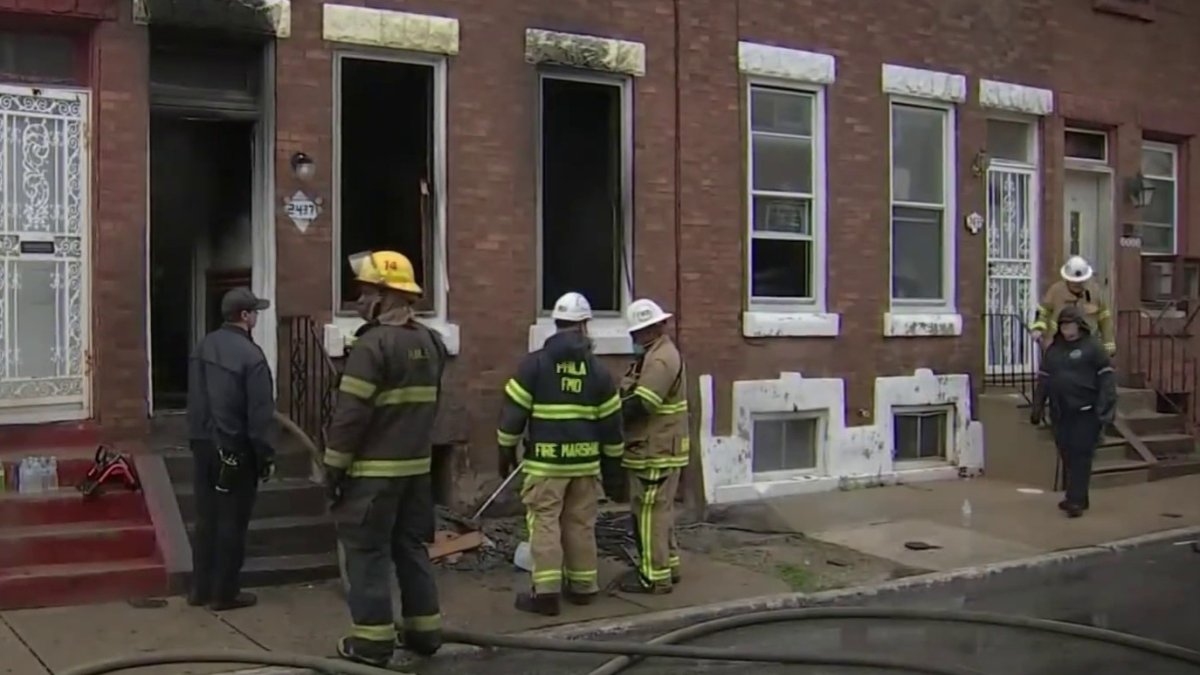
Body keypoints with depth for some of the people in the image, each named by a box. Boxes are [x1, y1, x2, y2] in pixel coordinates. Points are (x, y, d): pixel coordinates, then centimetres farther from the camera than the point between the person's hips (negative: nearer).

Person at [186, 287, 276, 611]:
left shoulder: (203, 348, 7)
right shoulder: (250, 355, -18)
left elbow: (194, 400, 13)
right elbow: (260, 414, -18)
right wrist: (266, 456, -10)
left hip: (203, 444, 7)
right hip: (236, 450, -7)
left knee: (206, 517, 15)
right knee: (231, 522, 2)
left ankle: (200, 588, 22)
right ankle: (225, 593, 9)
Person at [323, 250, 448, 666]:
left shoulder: (372, 345, -17)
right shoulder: (429, 343, 9)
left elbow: (351, 414, -17)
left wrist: (334, 468, -11)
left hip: (374, 470, -8)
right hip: (417, 466, 8)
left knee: (368, 551, 0)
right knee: (411, 546, 15)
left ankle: (372, 640, 3)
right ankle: (424, 630, 20)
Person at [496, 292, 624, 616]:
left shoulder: (534, 363, -5)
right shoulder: (597, 369, 4)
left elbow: (513, 412, -5)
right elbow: (610, 420, 8)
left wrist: (506, 452, 6)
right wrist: (613, 458, 20)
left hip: (545, 461, -3)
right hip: (585, 461, 3)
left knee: (544, 523, -1)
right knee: (581, 524, 13)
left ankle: (546, 592, -6)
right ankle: (582, 586, 21)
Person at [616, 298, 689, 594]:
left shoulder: (661, 359, -19)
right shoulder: (654, 355, 16)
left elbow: (638, 404, -26)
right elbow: (632, 395, 16)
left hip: (657, 452, -11)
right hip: (655, 449, 11)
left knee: (650, 513, -4)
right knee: (660, 510, 18)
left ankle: (655, 577, 2)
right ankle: (667, 565, 28)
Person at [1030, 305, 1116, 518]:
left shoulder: (1093, 348, -4)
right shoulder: (1053, 350, 15)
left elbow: (1106, 379, -9)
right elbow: (1043, 380, 17)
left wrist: (1106, 409, -16)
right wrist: (1037, 408, 13)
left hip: (1086, 412, -6)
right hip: (1060, 413, 6)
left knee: (1081, 455, -8)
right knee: (1067, 456, 10)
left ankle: (1076, 501, -10)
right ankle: (1074, 497, 22)